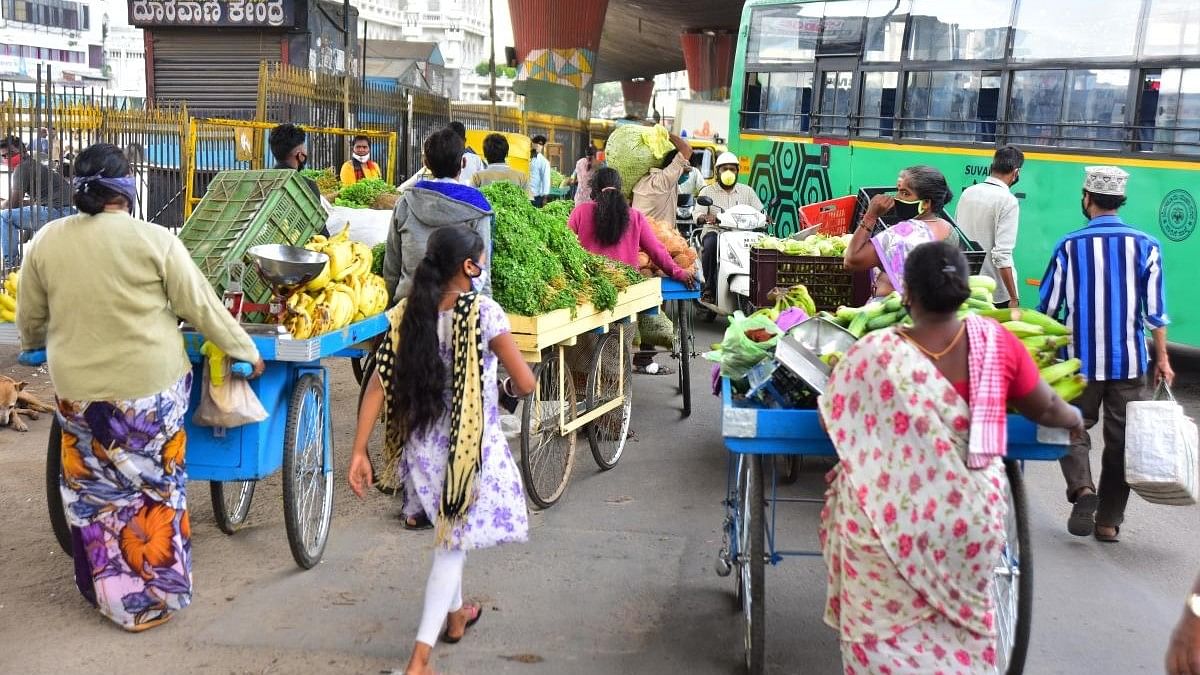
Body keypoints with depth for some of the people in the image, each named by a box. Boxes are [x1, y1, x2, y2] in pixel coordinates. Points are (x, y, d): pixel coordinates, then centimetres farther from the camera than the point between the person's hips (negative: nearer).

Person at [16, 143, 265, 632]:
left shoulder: (46, 241, 0)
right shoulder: (154, 240, -11)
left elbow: (29, 319, 11)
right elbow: (202, 307, -6)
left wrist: (34, 346, 33)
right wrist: (245, 350, 6)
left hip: (76, 389, 3)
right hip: (149, 388, -3)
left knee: (94, 492, 18)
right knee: (154, 490, 11)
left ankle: (109, 592, 30)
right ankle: (157, 594, 22)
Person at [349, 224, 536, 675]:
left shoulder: (404, 315, -2)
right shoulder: (484, 312, -15)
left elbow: (378, 386, -5)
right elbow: (526, 384, -13)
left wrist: (359, 452, -2)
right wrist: (507, 388, 11)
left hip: (422, 444, 5)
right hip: (470, 445, -5)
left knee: (447, 531, 26)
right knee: (454, 541, 4)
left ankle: (455, 615, 47)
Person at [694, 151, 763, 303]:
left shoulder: (747, 191, 18)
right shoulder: (708, 191, 11)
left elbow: (760, 212, 12)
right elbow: (697, 214, -1)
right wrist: (705, 218, -26)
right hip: (715, 231, -1)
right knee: (710, 244, -37)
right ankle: (709, 289, -25)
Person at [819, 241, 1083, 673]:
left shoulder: (874, 354, -18)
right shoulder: (995, 341, -11)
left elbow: (832, 421, -4)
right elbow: (1047, 411, 3)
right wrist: (1074, 419, 26)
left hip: (894, 518, -2)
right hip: (972, 514, 3)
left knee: (885, 626, 17)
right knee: (960, 621, 26)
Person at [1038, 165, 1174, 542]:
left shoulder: (1070, 246, -4)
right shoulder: (1146, 246, -2)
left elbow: (1047, 307, 2)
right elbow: (1155, 311, -2)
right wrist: (1162, 359, 6)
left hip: (1081, 359, -1)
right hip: (1129, 360, 1)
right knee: (1120, 439, 10)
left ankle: (1081, 488, -14)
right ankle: (1109, 521, 14)